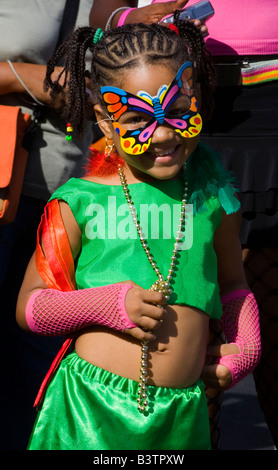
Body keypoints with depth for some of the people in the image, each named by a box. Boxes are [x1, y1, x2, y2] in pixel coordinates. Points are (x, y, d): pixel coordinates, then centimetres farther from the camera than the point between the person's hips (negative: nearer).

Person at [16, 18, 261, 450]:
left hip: (181, 414, 3)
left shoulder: (212, 195, 4)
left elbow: (231, 282, 20)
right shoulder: (80, 202, -5)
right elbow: (29, 307, 0)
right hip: (91, 408, -2)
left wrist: (247, 346, 4)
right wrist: (109, 304, -13)